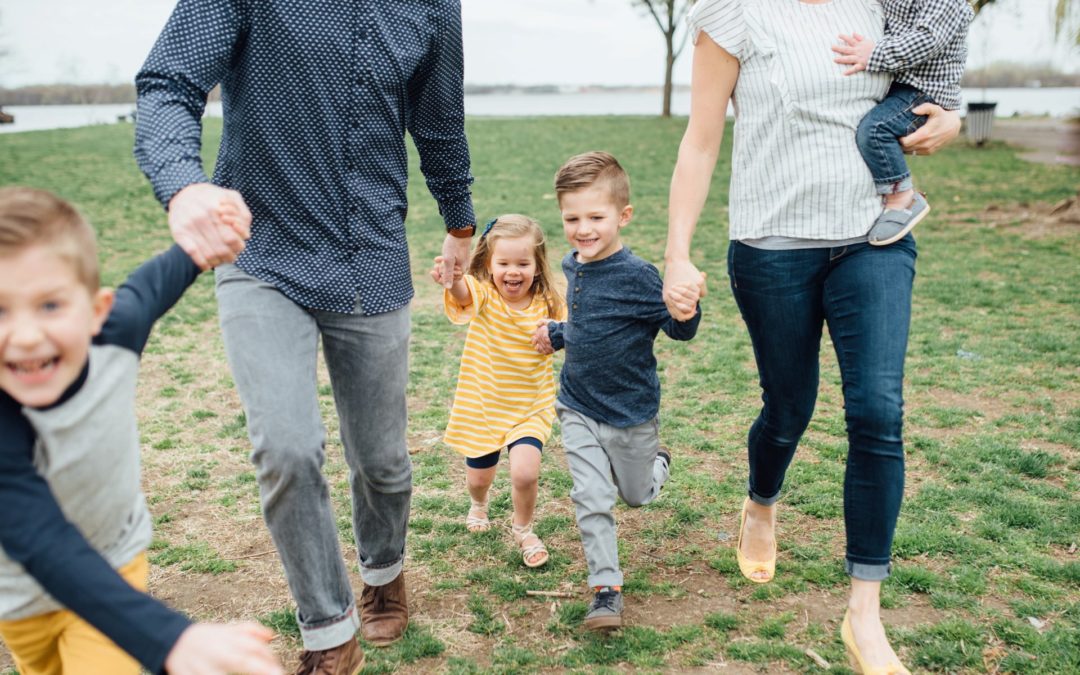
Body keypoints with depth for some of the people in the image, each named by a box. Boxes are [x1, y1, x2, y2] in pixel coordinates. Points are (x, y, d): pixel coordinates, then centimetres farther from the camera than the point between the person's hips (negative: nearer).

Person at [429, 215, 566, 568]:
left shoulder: (548, 305, -9)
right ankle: (478, 505, 56)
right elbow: (462, 292, -40)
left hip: (531, 407, 0)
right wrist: (452, 276, -65)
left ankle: (523, 529, 14)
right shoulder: (483, 295, -16)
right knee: (478, 476, 16)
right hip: (481, 406, 0)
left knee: (525, 472, -19)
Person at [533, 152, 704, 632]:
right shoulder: (572, 267, -1)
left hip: (631, 411, -4)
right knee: (591, 498, -5)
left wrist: (688, 308, -40)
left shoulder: (636, 275, -22)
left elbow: (679, 330, -21)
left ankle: (657, 463, 54)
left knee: (636, 496, 19)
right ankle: (606, 588, 8)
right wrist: (556, 335, 8)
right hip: (578, 407, 4)